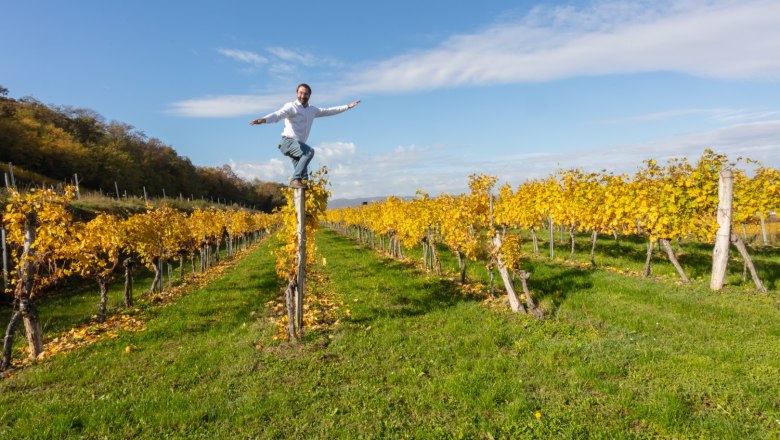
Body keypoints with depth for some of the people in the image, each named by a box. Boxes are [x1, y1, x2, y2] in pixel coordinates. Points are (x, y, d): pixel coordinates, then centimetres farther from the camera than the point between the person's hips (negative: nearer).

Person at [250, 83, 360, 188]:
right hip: (288, 141, -8)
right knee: (309, 151, -32)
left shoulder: (312, 110, 19)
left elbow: (328, 111, 29)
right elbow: (278, 114, -22)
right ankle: (295, 180, -32)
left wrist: (347, 106, 31)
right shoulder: (291, 106, -5)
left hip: (299, 145, 8)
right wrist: (264, 119, -42)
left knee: (304, 176, 3)